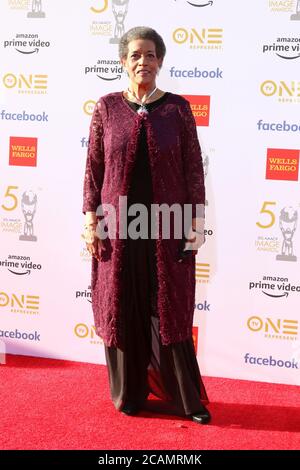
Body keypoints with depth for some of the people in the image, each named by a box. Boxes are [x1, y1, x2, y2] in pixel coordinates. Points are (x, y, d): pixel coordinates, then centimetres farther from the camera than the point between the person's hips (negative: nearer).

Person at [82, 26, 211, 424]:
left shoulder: (178, 108, 2)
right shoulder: (107, 107, 3)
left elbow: (194, 168, 2)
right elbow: (93, 168, 4)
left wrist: (198, 220, -4)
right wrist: (91, 220, -2)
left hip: (168, 227, -1)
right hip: (119, 227, 1)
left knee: (170, 312, 5)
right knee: (122, 310, 8)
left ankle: (187, 398, 19)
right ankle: (130, 395, 24)